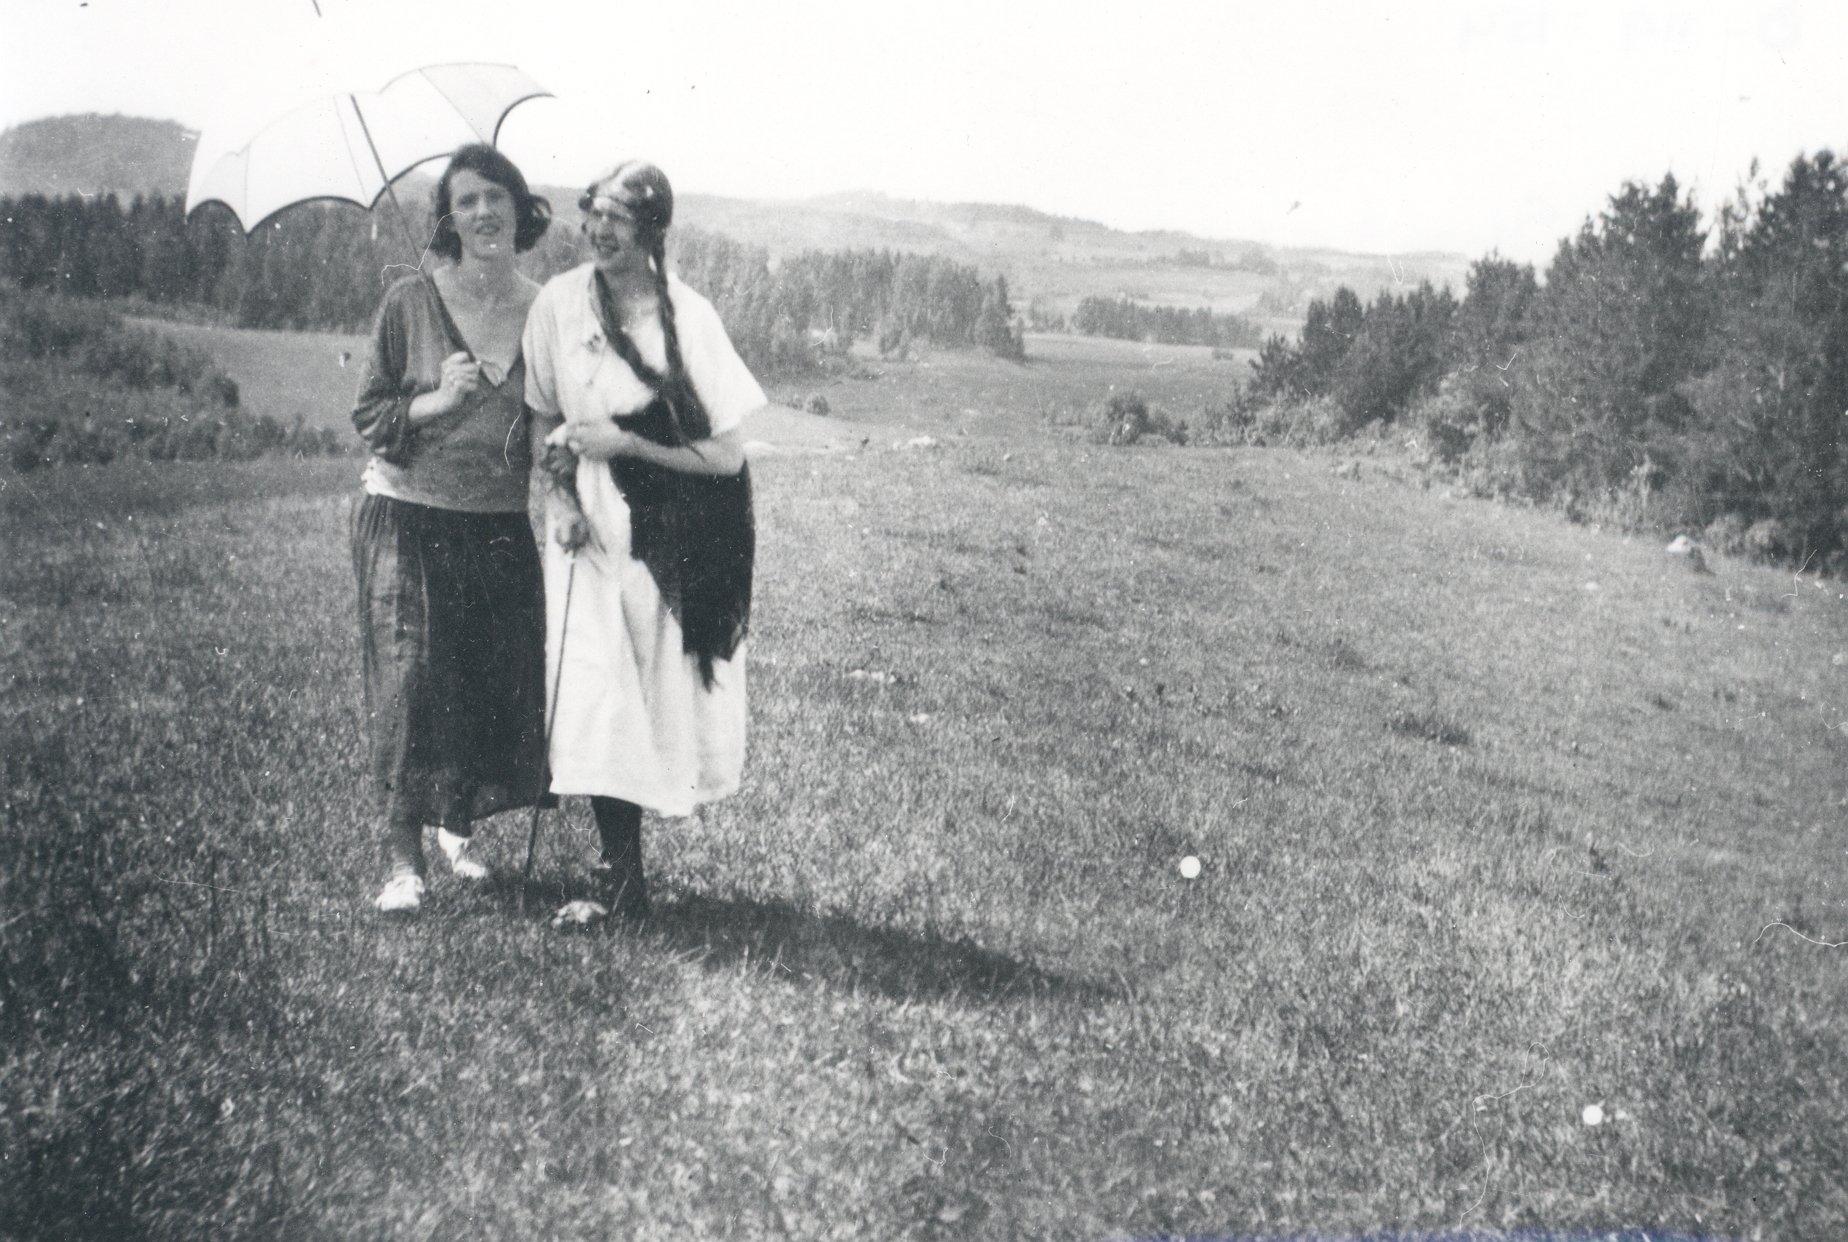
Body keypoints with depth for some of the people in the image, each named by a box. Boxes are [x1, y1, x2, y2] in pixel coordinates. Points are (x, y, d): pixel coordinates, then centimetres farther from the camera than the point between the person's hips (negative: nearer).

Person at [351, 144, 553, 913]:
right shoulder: (410, 303, -1)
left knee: (502, 687, 5)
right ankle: (403, 858, 4)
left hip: (506, 531, 2)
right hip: (411, 522, -2)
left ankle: (458, 828, 28)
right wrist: (436, 402, -16)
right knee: (410, 686, -6)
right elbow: (367, 414, 0)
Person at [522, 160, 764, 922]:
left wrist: (624, 442, -15)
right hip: (591, 532, 2)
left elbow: (726, 457, -10)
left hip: (674, 542, -2)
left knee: (661, 707, 2)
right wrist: (557, 493, -2)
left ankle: (621, 870, 19)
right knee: (595, 708, -6)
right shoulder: (560, 302, 0)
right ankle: (621, 872, 8)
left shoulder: (688, 318, -10)